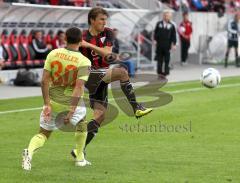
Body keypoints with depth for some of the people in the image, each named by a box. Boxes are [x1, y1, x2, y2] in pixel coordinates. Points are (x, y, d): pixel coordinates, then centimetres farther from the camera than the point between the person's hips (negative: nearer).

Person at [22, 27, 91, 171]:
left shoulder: (53, 54, -4)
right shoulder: (84, 61, -13)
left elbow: (44, 81, -8)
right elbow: (79, 87, -23)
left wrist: (47, 104, -5)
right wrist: (71, 113, -24)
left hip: (52, 101, 2)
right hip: (72, 103, -2)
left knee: (43, 133, 13)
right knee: (82, 124, 30)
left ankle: (30, 152, -18)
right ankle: (80, 158, 34)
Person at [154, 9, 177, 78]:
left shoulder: (172, 25, 0)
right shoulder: (159, 24, 5)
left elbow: (173, 36, 2)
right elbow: (155, 32, 10)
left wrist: (174, 44, -2)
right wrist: (155, 40, 1)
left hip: (167, 45, -1)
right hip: (159, 44, 1)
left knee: (166, 60, 2)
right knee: (159, 59, 5)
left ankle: (166, 72, 8)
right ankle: (159, 72, 10)